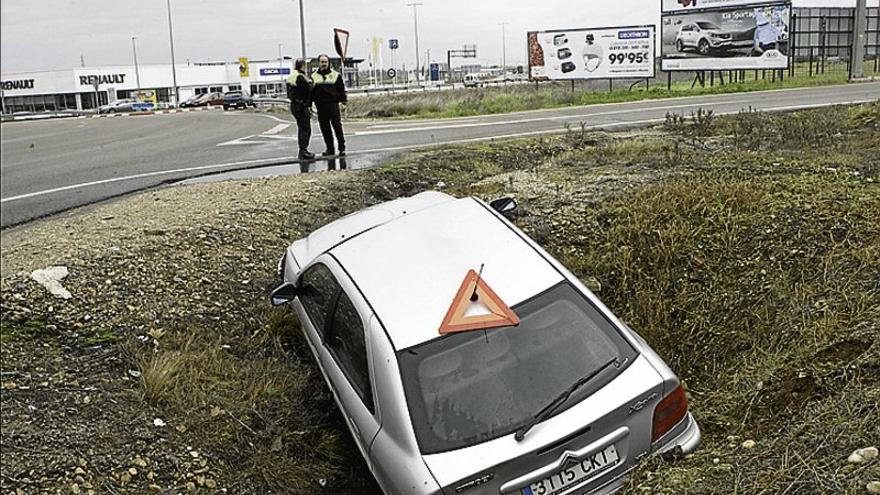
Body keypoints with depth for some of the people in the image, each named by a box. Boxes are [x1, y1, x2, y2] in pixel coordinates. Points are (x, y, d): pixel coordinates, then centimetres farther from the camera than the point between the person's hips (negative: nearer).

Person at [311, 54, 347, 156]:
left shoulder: (335, 75, 7)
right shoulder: (314, 76, 11)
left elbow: (341, 89, 7)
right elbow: (311, 92, 12)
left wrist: (343, 101, -1)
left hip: (333, 105, -2)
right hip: (320, 106, 2)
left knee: (337, 126, -7)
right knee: (325, 128, 4)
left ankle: (342, 147, 0)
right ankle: (330, 148, 12)